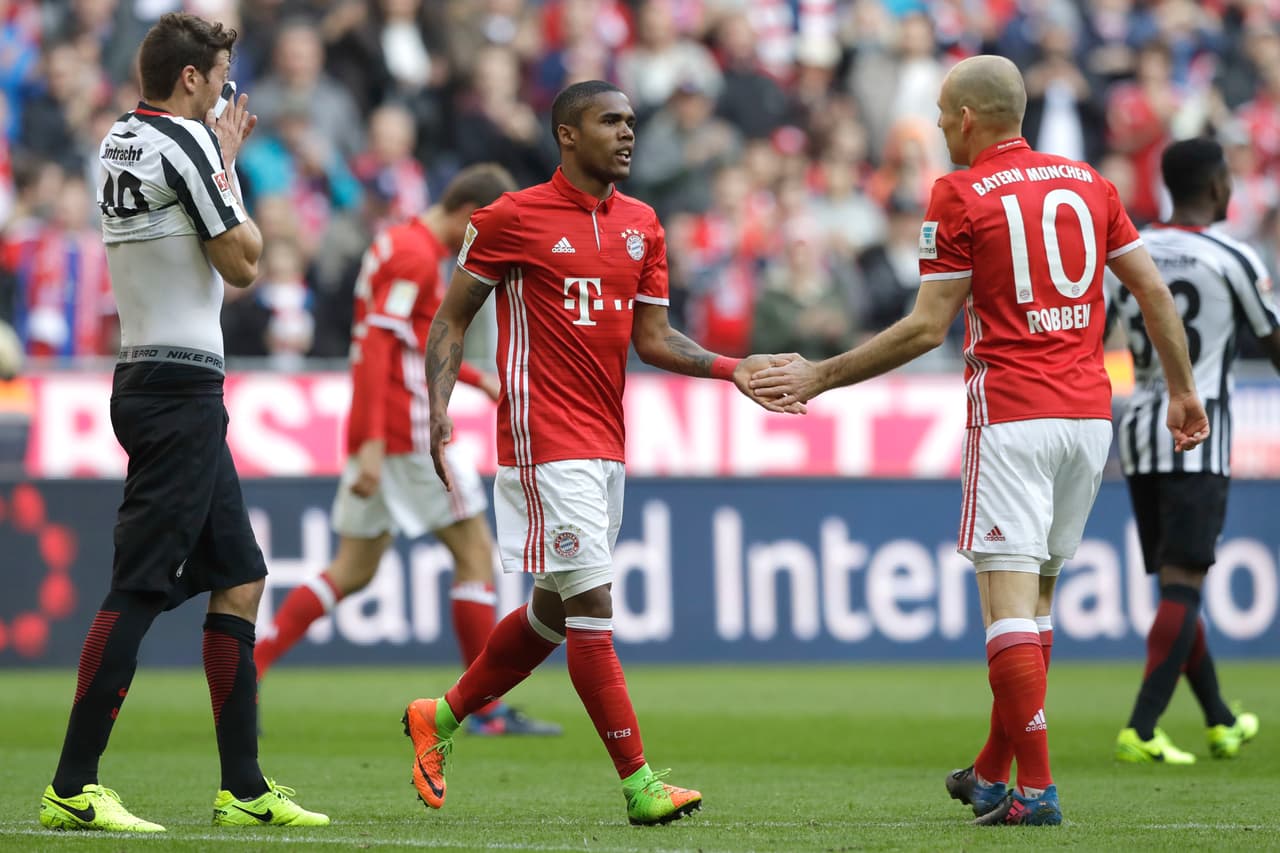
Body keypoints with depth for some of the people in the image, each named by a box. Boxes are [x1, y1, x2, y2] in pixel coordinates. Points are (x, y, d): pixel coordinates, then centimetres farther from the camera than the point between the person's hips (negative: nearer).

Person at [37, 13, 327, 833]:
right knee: (140, 588, -10)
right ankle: (73, 788, -10)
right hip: (179, 388, -10)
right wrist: (228, 169, 3)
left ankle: (244, 787, 12)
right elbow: (242, 262, -9)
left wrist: (222, 158, 20)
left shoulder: (123, 143, 14)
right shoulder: (183, 142, -12)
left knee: (240, 577, 12)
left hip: (155, 384, 10)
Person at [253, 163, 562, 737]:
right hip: (404, 429, -10)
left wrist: (477, 379, 25)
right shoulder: (415, 256, -13)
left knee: (353, 570, 9)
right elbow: (376, 347, -22)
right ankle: (488, 708, 2)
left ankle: (251, 664, -1)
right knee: (475, 550, -1)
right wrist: (371, 443, -27)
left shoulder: (398, 243, 18)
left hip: (377, 435, 10)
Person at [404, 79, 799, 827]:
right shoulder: (514, 219, -5)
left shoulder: (641, 225, 13)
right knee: (591, 604, -10)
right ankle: (639, 782, -10)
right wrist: (439, 407, -12)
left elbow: (653, 339, 12)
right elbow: (453, 317, 1)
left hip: (604, 446, 8)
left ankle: (440, 717, 33)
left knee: (554, 610, 15)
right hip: (545, 442, -7)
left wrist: (734, 368, -3)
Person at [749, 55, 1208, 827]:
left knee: (1009, 598, -7)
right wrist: (1184, 390, 20)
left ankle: (1036, 789, -14)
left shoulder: (961, 196, -5)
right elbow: (1154, 292, 10)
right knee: (1038, 590, 16)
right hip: (1089, 414, 6)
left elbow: (927, 329, -7)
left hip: (1011, 415, -6)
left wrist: (821, 377, 1)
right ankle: (994, 773, 25)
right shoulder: (1088, 183, 11)